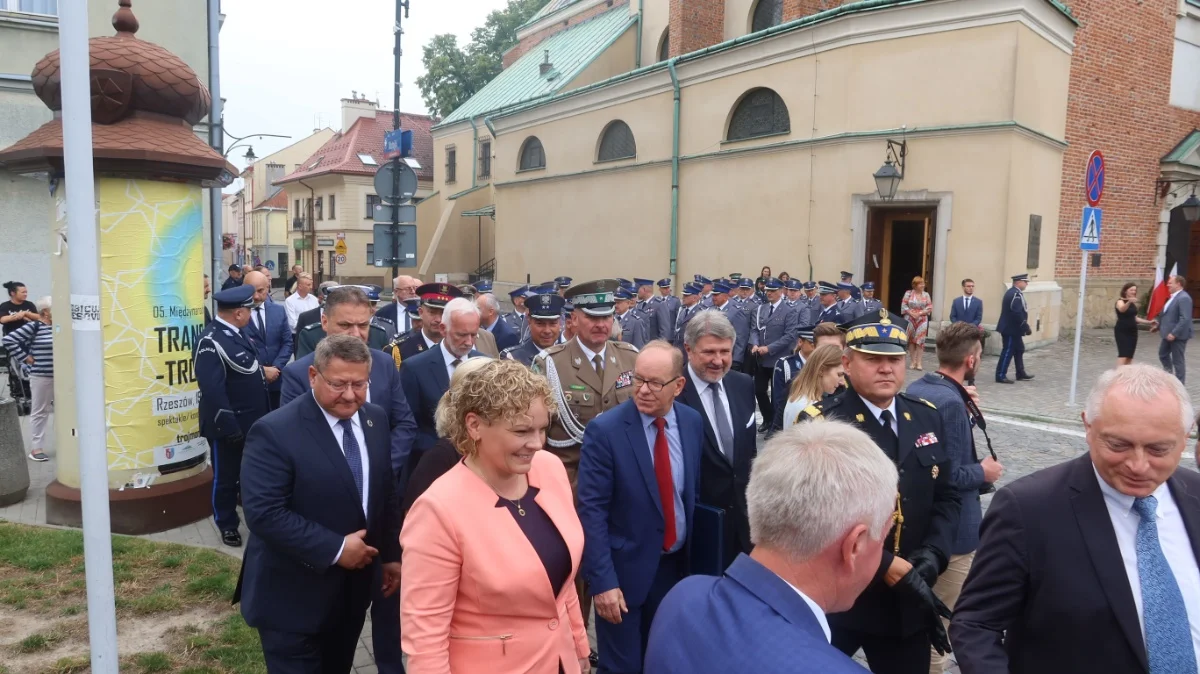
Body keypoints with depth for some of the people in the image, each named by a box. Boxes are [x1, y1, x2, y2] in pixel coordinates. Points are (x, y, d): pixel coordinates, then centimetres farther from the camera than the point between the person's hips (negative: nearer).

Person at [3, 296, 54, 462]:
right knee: (39, 411, 4)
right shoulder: (33, 326, -9)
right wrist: (25, 358, -11)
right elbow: (9, 340, -13)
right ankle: (36, 448, 12)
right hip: (41, 376, -5)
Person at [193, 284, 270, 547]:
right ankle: (227, 525, 29)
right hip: (230, 426, -8)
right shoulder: (211, 342, -23)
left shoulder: (237, 332, 6)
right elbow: (212, 390, -27)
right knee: (226, 477, 12)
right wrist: (230, 427, -25)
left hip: (252, 422, 8)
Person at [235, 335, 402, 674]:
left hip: (355, 586, 6)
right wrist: (334, 548, -25)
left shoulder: (375, 420, 0)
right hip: (293, 596, -6)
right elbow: (263, 513, -26)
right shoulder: (274, 432, -21)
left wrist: (391, 554, 9)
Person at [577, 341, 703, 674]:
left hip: (677, 565, 5)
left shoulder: (693, 422, -2)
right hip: (625, 568, -4)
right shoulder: (604, 430, -18)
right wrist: (602, 580, -20)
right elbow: (592, 511, -18)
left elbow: (693, 491, 9)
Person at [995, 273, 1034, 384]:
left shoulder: (1012, 292, 13)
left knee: (1019, 350, 18)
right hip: (1011, 329, -11)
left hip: (1012, 328, 11)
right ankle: (1000, 376, 0)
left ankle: (1021, 374, 26)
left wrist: (1024, 327, 19)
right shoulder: (1016, 294, -20)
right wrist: (1026, 328, -20)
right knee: (1008, 352, -5)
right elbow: (1017, 314, -26)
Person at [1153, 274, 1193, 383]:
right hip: (1169, 334, 10)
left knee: (1178, 360, 1)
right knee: (1163, 354, 21)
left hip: (1178, 335, -10)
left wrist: (1174, 333, -28)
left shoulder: (1184, 298, -21)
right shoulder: (1173, 297, 11)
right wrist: (1158, 324, 17)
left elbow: (1185, 319, -27)